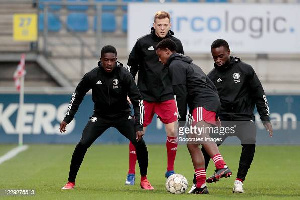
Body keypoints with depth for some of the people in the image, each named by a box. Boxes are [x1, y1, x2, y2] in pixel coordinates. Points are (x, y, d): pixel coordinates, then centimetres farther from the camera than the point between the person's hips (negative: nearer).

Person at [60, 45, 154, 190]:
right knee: (82, 144, -16)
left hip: (122, 115, 0)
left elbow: (137, 101, -15)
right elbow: (77, 96, 2)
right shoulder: (92, 76, -15)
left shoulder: (124, 75, -18)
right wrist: (67, 118, 0)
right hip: (100, 116, 0)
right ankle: (71, 181, -1)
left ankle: (144, 180, 4)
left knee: (140, 143, -17)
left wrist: (139, 126, -24)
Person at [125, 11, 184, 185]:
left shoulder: (176, 44, 2)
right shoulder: (143, 43, -4)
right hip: (145, 95, -1)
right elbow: (132, 66, 3)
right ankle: (131, 174, 8)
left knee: (172, 131, -8)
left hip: (167, 95, 1)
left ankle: (170, 171, 10)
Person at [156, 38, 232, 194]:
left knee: (201, 135, -31)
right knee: (191, 143, 10)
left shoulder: (175, 65, 3)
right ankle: (200, 185, 6)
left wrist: (182, 118, -5)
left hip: (204, 102, -10)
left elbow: (181, 93, -7)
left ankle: (222, 167, -53)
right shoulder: (186, 63, 34)